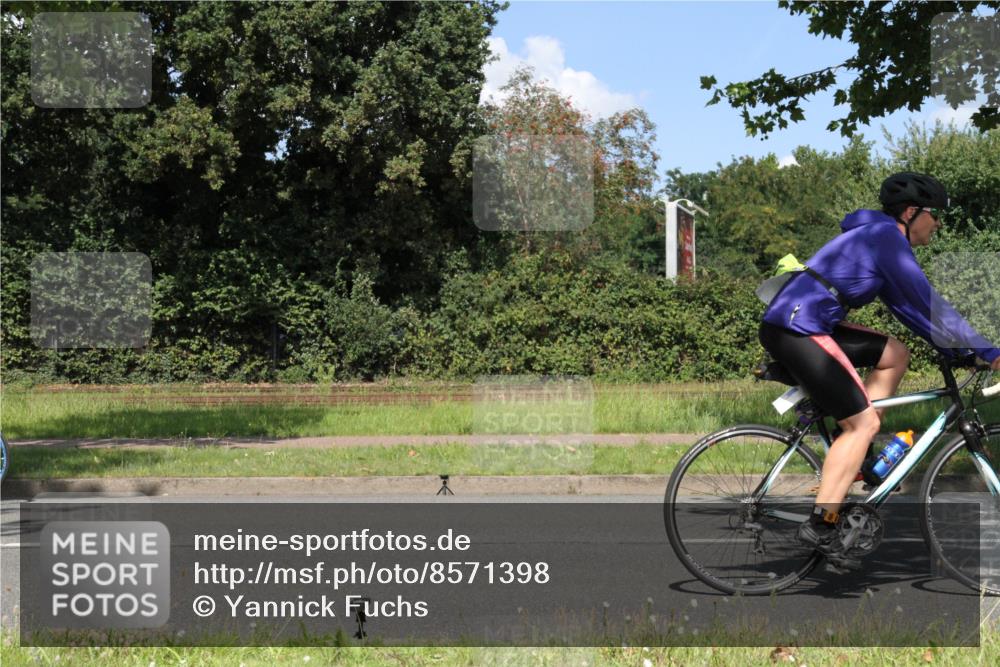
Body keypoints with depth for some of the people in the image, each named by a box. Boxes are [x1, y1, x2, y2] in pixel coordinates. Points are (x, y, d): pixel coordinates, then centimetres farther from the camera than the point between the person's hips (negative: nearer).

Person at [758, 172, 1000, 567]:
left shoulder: (878, 238, 22)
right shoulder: (886, 235, -7)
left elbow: (910, 308, 25)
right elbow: (929, 304, -10)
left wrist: (957, 352, 21)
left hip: (792, 324, 10)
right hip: (797, 328, -10)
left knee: (895, 355, 16)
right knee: (864, 423, -8)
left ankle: (855, 454, 14)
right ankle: (820, 525, -11)